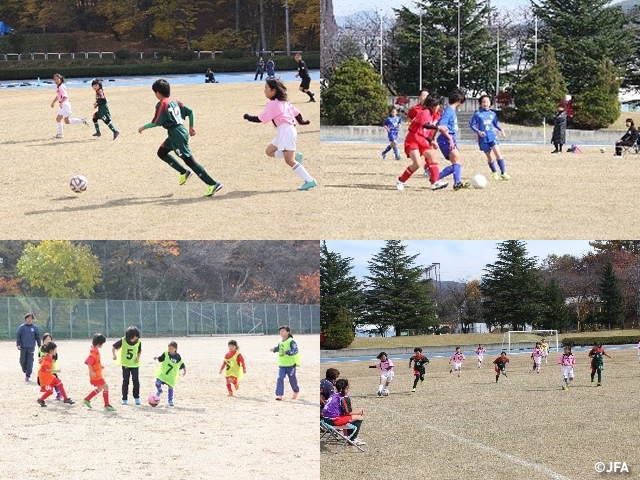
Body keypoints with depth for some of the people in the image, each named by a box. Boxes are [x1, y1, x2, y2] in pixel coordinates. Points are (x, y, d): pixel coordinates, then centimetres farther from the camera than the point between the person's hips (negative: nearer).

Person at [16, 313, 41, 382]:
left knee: (30, 362, -6)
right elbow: (18, 336, 2)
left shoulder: (35, 327, 4)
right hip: (23, 347, 0)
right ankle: (25, 371, 30)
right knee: (23, 361, 4)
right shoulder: (22, 327, 2)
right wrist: (18, 344, -8)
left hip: (31, 347, 0)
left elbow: (38, 337, 10)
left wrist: (39, 345, 10)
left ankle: (28, 376, -5)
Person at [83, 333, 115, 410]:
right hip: (95, 374, -10)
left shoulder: (95, 350, 11)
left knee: (100, 388, 21)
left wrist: (100, 365, 16)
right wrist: (91, 371, -30)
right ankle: (107, 405, -2)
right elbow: (88, 362, -29)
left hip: (98, 374, 10)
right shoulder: (94, 351, -21)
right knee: (105, 387, -7)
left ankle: (87, 399, 29)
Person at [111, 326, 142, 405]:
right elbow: (113, 346, -6)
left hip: (135, 364, 1)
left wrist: (138, 357, -7)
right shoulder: (123, 341, -14)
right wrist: (114, 355, -22)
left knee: (136, 381, -4)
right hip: (125, 364, -1)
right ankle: (124, 399, 11)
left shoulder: (138, 342, -8)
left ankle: (136, 397, 10)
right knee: (125, 382, 3)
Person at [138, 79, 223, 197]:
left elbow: (156, 123, -13)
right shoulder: (174, 102, 14)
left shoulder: (162, 104, -10)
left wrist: (143, 127, 2)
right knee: (161, 152, 23)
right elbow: (190, 112, 13)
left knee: (189, 160, -8)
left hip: (176, 134, -9)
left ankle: (213, 184, -12)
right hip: (182, 131, 9)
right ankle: (184, 172, 17)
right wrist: (191, 127, 21)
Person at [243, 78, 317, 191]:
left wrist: (249, 117, 1)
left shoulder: (273, 104, -13)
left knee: (289, 160, -12)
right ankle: (296, 156, 7)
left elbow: (261, 119, -13)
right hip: (283, 132, 10)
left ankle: (309, 181, -14)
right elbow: (295, 111, 17)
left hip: (286, 131, -10)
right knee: (269, 151, 16)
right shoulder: (283, 101, 14)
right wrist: (301, 121, 29)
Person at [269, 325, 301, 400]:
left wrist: (286, 352, -38)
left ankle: (296, 391, 37)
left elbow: (295, 350, -25)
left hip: (290, 364, -5)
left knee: (292, 379, 11)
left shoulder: (291, 341, -15)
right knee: (280, 378, -10)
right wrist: (274, 349, 6)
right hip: (281, 365, 5)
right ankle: (279, 394, -13)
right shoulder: (280, 341, 6)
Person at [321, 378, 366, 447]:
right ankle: (352, 439, 3)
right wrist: (359, 412, 8)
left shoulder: (334, 395, 17)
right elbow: (348, 412, -9)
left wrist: (357, 412, 21)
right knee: (359, 418, -5)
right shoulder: (344, 398, -9)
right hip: (333, 420, -9)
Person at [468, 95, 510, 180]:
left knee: (498, 153, -15)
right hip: (483, 138, -1)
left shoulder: (492, 114, 6)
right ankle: (495, 173, 28)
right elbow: (472, 125, -2)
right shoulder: (477, 114, -3)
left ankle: (503, 173, -16)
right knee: (489, 157, 8)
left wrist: (501, 130, 4)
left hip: (493, 137, 1)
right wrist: (478, 132, -17)